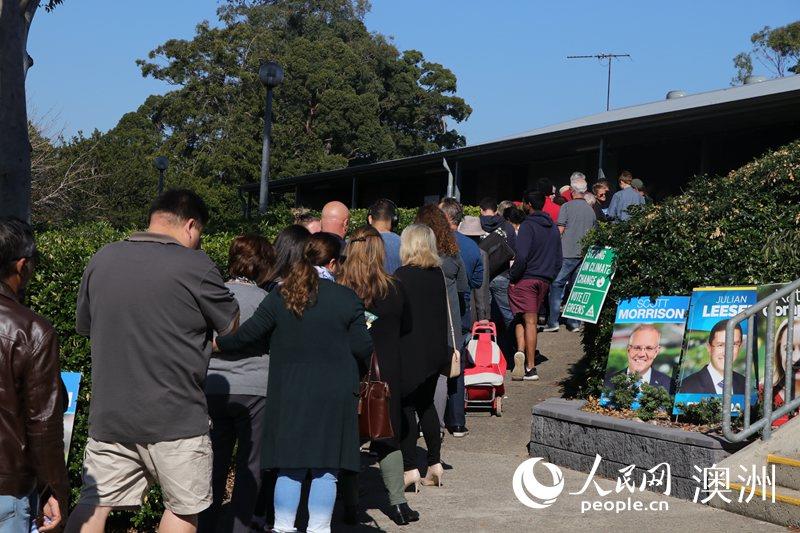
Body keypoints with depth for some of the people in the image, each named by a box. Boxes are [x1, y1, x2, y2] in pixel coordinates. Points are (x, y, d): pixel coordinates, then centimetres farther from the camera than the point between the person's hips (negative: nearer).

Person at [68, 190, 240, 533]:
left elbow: (84, 326, 16)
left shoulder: (101, 260, 4)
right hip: (175, 419, -4)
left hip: (108, 415, 4)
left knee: (94, 504, 9)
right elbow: (234, 325, 0)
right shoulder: (194, 266, -12)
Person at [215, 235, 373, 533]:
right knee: (326, 469, 5)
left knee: (289, 467, 9)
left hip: (289, 395, 2)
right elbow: (362, 348, -3)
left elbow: (248, 335, 1)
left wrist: (219, 343, 18)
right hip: (334, 396, -2)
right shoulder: (347, 299, -6)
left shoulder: (279, 297, -1)